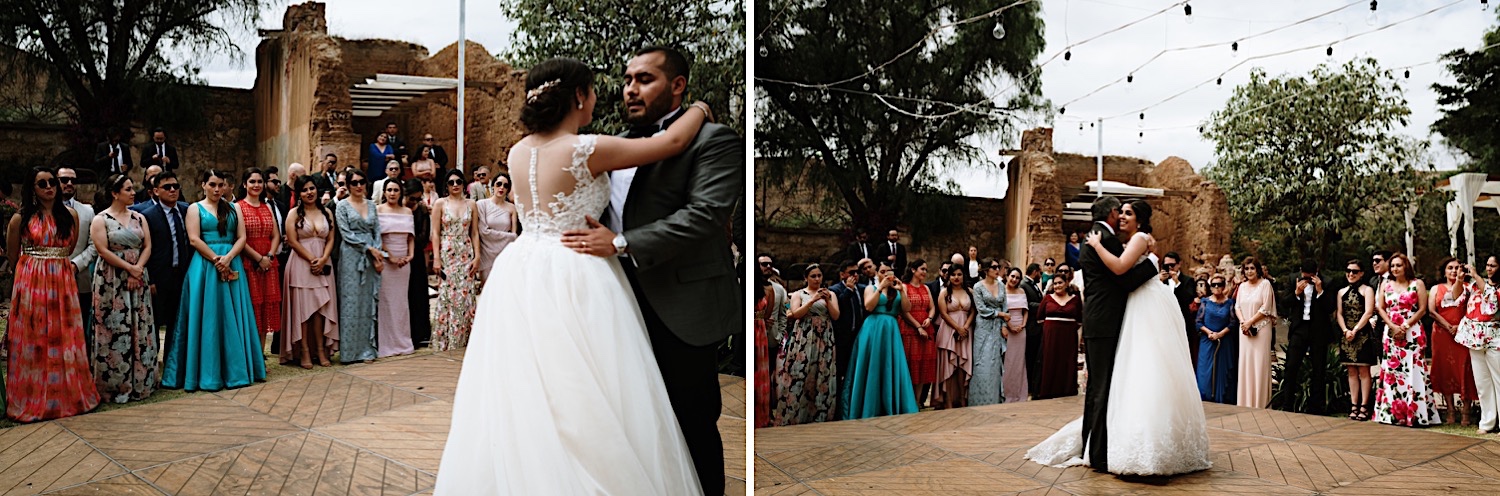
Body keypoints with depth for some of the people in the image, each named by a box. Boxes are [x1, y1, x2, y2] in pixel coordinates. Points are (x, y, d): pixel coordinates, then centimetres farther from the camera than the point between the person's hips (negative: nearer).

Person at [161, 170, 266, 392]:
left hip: (231, 267, 3)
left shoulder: (234, 209, 13)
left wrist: (228, 258, -12)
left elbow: (241, 238, 4)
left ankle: (234, 370, 10)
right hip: (205, 266, -3)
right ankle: (208, 373, 2)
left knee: (232, 318, 3)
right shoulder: (195, 208, 6)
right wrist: (216, 259, -14)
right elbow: (194, 240, -6)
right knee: (207, 318, -2)